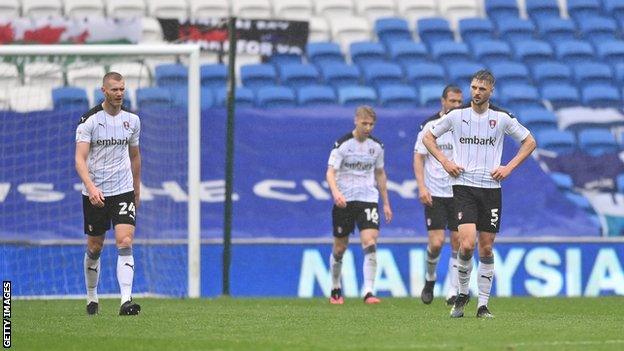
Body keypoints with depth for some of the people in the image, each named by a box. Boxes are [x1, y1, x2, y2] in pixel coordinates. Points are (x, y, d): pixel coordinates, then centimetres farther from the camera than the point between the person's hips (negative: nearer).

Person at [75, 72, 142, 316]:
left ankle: (126, 300, -22)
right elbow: (80, 160, -17)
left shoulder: (132, 120, 6)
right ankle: (92, 297, 28)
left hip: (123, 191, 2)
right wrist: (91, 187, -32)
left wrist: (137, 190, 23)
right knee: (94, 248, 9)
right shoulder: (89, 121, -8)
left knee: (125, 243, -14)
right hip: (95, 193, -2)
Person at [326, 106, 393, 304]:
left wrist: (386, 203, 20)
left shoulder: (376, 146, 7)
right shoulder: (342, 145, -6)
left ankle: (369, 292, -19)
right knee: (340, 248, 7)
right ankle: (335, 290, 27)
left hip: (368, 199, 2)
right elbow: (330, 172, -13)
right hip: (344, 201, -2)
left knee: (370, 243, -16)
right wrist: (336, 193, -32)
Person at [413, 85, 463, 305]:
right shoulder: (430, 126, -2)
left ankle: (453, 292, 4)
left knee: (458, 242, -2)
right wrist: (422, 187, -11)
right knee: (436, 242, -9)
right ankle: (430, 279, 18)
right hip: (435, 194, -3)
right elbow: (418, 157, -1)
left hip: (459, 194, 3)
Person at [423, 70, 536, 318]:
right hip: (464, 186, -1)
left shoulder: (502, 118, 3)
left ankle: (483, 304, 10)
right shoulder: (457, 116, 2)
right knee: (467, 244, -16)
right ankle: (462, 293, 4)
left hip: (491, 188, 1)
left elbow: (529, 142, 13)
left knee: (486, 248, 3)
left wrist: (509, 167, 2)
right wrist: (445, 162, 1)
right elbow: (428, 137, 14)